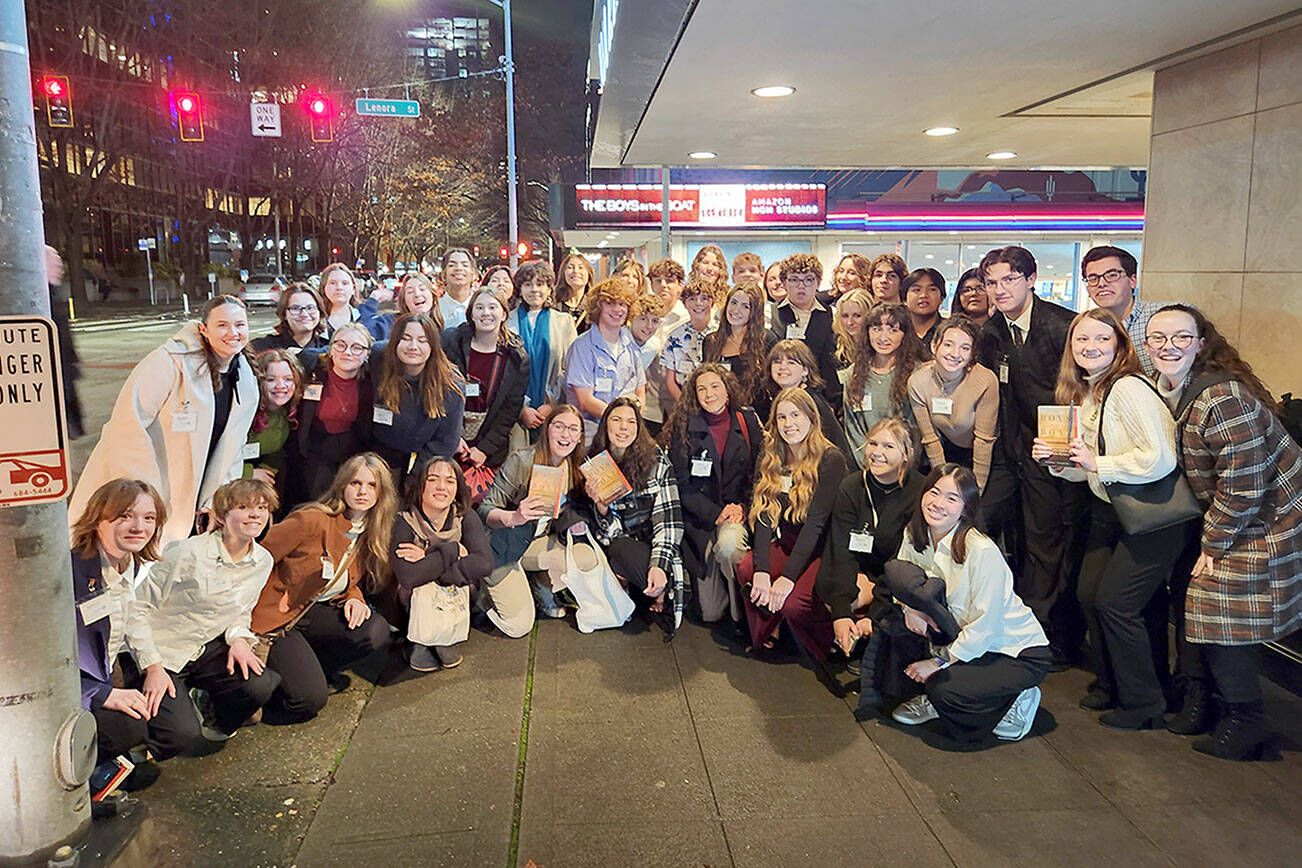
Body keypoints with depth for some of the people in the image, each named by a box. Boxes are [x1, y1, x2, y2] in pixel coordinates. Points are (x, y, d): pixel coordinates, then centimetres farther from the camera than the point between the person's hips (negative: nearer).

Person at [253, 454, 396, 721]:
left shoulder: (370, 535, 0)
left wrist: (354, 598, -9)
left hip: (314, 613, 6)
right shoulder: (313, 520, -22)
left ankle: (307, 669, 1)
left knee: (376, 630, -21)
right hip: (274, 618, -6)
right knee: (310, 700, -20)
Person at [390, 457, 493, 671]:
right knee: (424, 591, -32)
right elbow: (408, 577, -32)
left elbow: (484, 564, -25)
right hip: (417, 600, -2)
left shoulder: (466, 517, -10)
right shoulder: (404, 522, -17)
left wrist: (429, 558, -27)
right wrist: (452, 552, -26)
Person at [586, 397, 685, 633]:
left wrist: (659, 564, -21)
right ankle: (660, 595, -9)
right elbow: (610, 533, -1)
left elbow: (668, 519, -7)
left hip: (654, 543, -1)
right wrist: (600, 505, -23)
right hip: (620, 547, 1)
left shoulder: (657, 460, -1)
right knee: (623, 548, -33)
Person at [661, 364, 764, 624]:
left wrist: (742, 507, -11)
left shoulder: (748, 421, 3)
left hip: (739, 511, 1)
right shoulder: (684, 428, -2)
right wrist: (716, 513, -16)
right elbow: (682, 484, -6)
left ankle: (743, 609, -10)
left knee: (728, 543, -37)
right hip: (699, 517, -1)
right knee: (710, 613, -6)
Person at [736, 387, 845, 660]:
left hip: (820, 550, -5)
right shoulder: (771, 460, 5)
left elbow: (816, 522, -19)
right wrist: (762, 571, -21)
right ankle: (764, 636, 1)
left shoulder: (831, 460, -12)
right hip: (785, 544, 5)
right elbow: (764, 516, -6)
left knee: (791, 602, -28)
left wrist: (788, 576, -26)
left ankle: (829, 648, 4)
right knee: (745, 569, -25)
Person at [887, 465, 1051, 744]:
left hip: (1021, 651, -6)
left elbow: (985, 626, -23)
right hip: (966, 639, 6)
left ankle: (1017, 701, 3)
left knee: (943, 688, -28)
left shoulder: (983, 551, -27)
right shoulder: (914, 536, -8)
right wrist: (909, 607, -17)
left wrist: (939, 662, -17)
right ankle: (934, 698, 5)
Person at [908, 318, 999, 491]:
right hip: (948, 450, 2)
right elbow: (930, 439, -11)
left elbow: (983, 440, -19)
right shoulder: (917, 382, -21)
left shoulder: (986, 381, -28)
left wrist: (977, 489, -17)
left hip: (986, 456, -2)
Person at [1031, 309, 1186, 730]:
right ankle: (1110, 684, 27)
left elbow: (1161, 459, -28)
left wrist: (1097, 463, -21)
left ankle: (1143, 703, 14)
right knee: (1089, 593, 6)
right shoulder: (1084, 393, 7)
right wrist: (1056, 460, -4)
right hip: (1107, 511, 8)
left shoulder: (1128, 389, -20)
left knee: (1115, 601, -6)